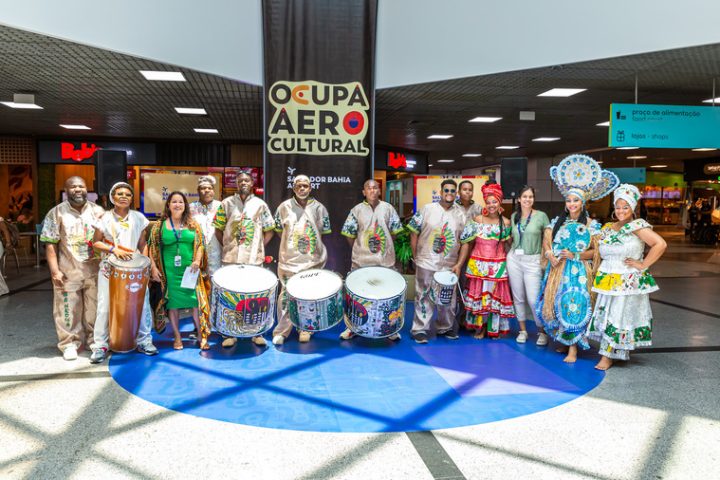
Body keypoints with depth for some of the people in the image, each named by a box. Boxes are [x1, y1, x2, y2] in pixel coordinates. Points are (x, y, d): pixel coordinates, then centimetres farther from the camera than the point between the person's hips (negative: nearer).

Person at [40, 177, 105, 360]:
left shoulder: (98, 211, 5)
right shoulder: (56, 213, 0)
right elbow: (50, 244, -3)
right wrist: (55, 271, -10)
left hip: (95, 270, 2)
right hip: (68, 272, -2)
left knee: (95, 308, 10)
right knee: (68, 310, 4)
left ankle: (94, 340, 25)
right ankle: (70, 343, 17)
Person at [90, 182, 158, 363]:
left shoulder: (138, 218, 6)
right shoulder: (104, 218, 0)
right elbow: (96, 242, 1)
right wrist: (114, 249, -16)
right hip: (109, 268, -2)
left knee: (142, 304, 2)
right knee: (104, 307, -1)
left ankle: (144, 341, 17)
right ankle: (100, 346, 10)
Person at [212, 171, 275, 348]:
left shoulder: (260, 205, 6)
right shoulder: (226, 203, 5)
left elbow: (269, 231, 9)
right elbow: (218, 229, 9)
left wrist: (259, 248, 1)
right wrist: (226, 247, 1)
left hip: (254, 259, 0)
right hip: (230, 259, 0)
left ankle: (257, 333, 16)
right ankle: (230, 333, 15)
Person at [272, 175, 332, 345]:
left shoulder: (319, 208, 3)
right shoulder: (285, 207, 2)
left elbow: (324, 232, 9)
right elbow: (279, 230, 10)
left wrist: (314, 246, 2)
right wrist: (290, 244, 4)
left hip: (313, 260, 1)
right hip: (289, 260, -1)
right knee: (286, 296, 0)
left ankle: (305, 329, 22)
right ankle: (281, 331, 11)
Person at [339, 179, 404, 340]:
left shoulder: (388, 208, 4)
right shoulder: (357, 210, -1)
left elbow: (394, 231, 8)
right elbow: (349, 234, 2)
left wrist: (386, 247, 5)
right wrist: (358, 250, 2)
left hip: (385, 260, 1)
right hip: (361, 261, -1)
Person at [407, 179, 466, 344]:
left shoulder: (461, 214, 4)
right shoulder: (427, 209, -2)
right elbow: (414, 233, 0)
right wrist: (415, 256, -4)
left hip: (449, 265, 3)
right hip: (426, 262, -3)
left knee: (447, 299, 12)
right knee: (423, 296, 2)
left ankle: (445, 327, 29)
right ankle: (420, 329, 10)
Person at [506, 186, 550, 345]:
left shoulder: (541, 216, -4)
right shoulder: (514, 216, 7)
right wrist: (512, 251, 10)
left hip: (533, 260, -4)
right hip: (514, 259, 4)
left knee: (533, 299, -6)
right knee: (518, 297, 9)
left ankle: (542, 331, 14)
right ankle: (522, 330, 23)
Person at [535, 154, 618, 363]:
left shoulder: (591, 225, -2)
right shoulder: (557, 222, 10)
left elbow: (595, 251, -3)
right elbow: (546, 241, 11)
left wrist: (575, 255, -16)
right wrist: (550, 254, -9)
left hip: (578, 272, -4)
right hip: (557, 270, 5)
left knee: (574, 306, -11)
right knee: (555, 305, 6)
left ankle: (573, 348, -3)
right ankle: (564, 341, 22)